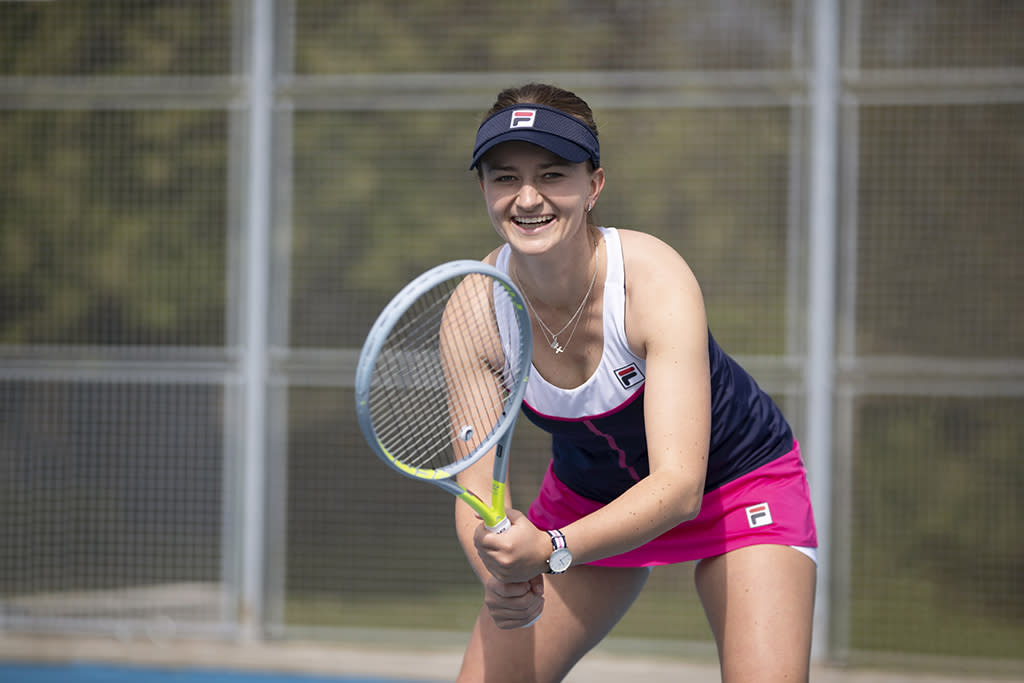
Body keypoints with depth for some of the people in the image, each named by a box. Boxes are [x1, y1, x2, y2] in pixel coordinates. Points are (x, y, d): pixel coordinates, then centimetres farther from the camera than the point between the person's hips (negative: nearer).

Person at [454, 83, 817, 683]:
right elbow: (475, 494, -22)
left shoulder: (655, 281, -32)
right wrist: (507, 586, -43)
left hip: (738, 482, -3)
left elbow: (679, 485, -38)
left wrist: (551, 552, -53)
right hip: (586, 496, 3)